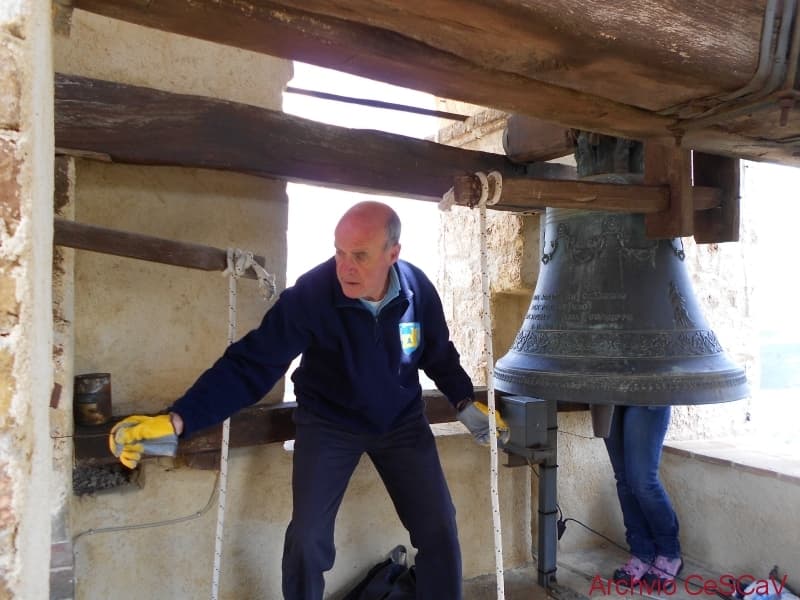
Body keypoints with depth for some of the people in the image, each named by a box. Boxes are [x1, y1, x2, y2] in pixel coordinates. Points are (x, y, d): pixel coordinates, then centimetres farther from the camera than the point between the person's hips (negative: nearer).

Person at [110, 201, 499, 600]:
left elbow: (439, 355, 3)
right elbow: (250, 363, -28)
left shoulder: (418, 288, -17)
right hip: (329, 423, -2)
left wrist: (466, 404, -1)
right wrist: (176, 420, -35)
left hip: (403, 421, 3)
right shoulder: (310, 294, -27)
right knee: (307, 538, -11)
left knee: (439, 529, 1)